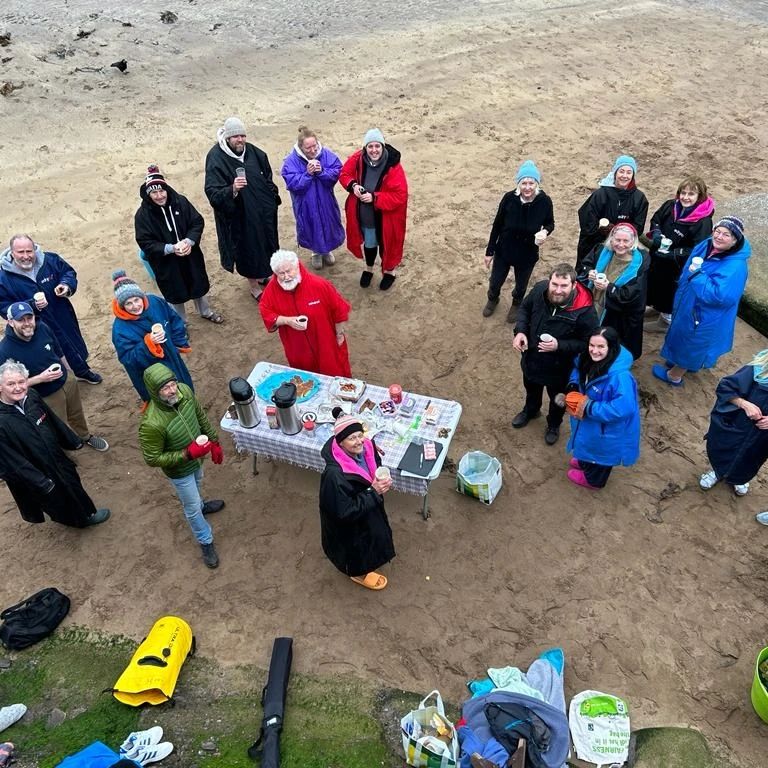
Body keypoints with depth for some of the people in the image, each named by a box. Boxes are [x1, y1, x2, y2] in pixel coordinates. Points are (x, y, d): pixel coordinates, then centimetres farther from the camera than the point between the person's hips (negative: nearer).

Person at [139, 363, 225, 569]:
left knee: (196, 487, 36)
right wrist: (188, 454, -33)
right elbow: (153, 459, -27)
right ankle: (206, 543, 43)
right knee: (192, 508, 18)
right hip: (179, 470, -5)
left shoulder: (184, 391, -23)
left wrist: (214, 442, 2)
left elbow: (201, 416, -3)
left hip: (196, 458, 6)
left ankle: (199, 505, 69)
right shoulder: (151, 424, -41)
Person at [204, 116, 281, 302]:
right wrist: (232, 190, -44)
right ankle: (254, 286, 30)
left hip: (262, 211, 6)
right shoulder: (216, 159, -21)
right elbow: (213, 194, -28)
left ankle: (262, 275, 47)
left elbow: (267, 177, 12)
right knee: (248, 248, 9)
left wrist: (272, 198, 12)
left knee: (265, 244, 21)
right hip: (239, 217, -6)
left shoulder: (252, 151, -4)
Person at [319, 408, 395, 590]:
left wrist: (383, 482, -18)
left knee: (371, 540, 34)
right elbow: (345, 512, -32)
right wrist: (373, 492, -34)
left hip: (368, 507, 7)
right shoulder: (335, 475, -42)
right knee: (357, 549, 23)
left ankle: (367, 560, 66)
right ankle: (358, 572, 55)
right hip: (350, 525, -7)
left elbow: (376, 469, 1)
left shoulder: (366, 446, -21)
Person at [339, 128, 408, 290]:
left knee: (386, 243, 17)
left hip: (385, 217, -3)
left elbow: (400, 195, -24)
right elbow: (344, 174, 4)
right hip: (364, 214, 4)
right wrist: (353, 185, -18)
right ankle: (368, 268, 50)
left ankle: (389, 271, 44)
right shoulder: (358, 159, -13)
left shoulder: (393, 166, -24)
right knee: (369, 242, 24)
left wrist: (374, 198, -30)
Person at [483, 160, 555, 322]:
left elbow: (550, 223, -2)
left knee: (521, 286, 23)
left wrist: (545, 231, -27)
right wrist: (489, 251, -2)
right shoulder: (509, 198, -22)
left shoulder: (544, 201, -21)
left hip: (527, 255, 0)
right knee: (495, 282, 21)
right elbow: (497, 225, -9)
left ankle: (516, 304, 58)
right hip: (503, 251, 0)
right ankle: (492, 300, 57)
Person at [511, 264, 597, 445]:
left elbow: (586, 343, -21)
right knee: (531, 389, 34)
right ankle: (531, 410, 67)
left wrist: (559, 346, -34)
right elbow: (524, 309, -3)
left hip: (559, 367, -3)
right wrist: (520, 331, -19)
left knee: (557, 399, 27)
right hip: (531, 358, 3)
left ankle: (554, 424, 59)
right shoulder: (539, 289, -24)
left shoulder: (585, 311, -35)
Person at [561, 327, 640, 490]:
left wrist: (590, 408, -33)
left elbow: (623, 408, -40)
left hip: (607, 428, -7)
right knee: (590, 446, 34)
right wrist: (572, 388, -14)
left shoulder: (619, 377, -40)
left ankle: (593, 479, 49)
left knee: (600, 451, 22)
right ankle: (585, 463, 63)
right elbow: (577, 372, 7)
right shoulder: (589, 361, -15)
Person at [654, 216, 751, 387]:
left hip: (705, 317, -8)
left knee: (690, 343, 13)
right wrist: (681, 295, 16)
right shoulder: (706, 246, -8)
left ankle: (674, 375, 35)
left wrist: (698, 275, -35)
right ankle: (680, 361, 54)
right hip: (688, 306, 8)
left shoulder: (735, 266, -32)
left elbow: (719, 296, -39)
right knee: (684, 338, 28)